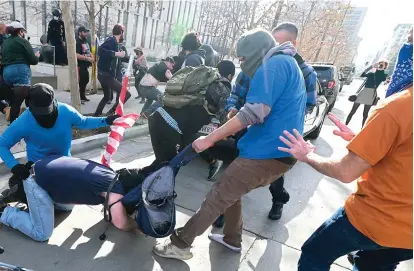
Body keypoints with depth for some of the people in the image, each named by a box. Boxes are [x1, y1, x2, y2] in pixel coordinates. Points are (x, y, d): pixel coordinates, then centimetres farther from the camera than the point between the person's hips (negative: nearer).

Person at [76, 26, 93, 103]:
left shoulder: (85, 41, 14)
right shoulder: (77, 42, -15)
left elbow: (88, 51, 26)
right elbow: (77, 55, -25)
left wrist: (91, 57, 6)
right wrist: (88, 58, -22)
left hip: (85, 66, 10)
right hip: (80, 66, -10)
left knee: (85, 81, 18)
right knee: (80, 82, -7)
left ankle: (83, 97, 32)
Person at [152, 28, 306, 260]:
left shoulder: (273, 64, -11)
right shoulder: (288, 64, 22)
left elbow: (255, 112, -24)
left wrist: (210, 139, -21)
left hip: (267, 152, -10)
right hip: (282, 152, 10)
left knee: (219, 196, -2)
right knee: (231, 192, 22)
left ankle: (180, 244, 10)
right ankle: (232, 240, 34)